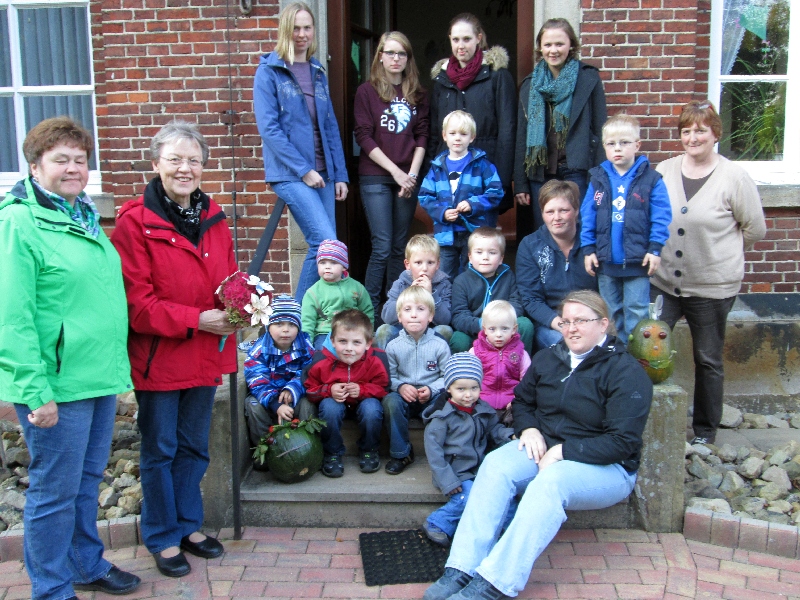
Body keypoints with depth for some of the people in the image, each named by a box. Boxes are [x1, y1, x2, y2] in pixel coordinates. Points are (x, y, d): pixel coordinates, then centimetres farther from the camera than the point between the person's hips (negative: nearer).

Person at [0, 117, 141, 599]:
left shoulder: (86, 217, 12)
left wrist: (116, 366, 15)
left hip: (101, 378, 8)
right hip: (57, 386, -8)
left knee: (88, 482, 21)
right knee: (56, 491, 6)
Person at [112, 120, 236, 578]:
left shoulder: (213, 217, 6)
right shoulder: (135, 222, -14)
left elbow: (230, 278, 13)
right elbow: (135, 300, -17)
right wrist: (194, 320, -23)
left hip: (206, 356, 6)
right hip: (158, 358, -6)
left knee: (194, 446, 19)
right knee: (160, 450, 10)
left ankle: (189, 525, 36)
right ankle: (163, 537, 27)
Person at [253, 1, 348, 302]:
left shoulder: (317, 72, 15)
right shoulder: (269, 71, -2)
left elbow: (330, 126, 15)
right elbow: (268, 128, -9)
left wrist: (340, 174, 9)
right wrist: (303, 170, -13)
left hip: (322, 173, 6)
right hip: (289, 173, -6)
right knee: (326, 243, -16)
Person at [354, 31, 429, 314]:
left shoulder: (418, 94, 12)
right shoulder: (367, 91, 2)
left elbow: (422, 136, 8)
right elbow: (364, 137, -4)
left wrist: (412, 174, -6)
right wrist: (396, 171, -11)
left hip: (408, 179, 3)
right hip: (375, 178, -3)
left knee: (400, 247, 6)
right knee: (382, 247, -8)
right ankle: (369, 309, 0)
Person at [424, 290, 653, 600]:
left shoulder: (627, 372, -8)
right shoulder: (548, 358, 10)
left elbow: (622, 442, -15)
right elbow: (522, 400, 22)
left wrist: (562, 452, -20)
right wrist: (528, 429, -1)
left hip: (606, 467, -5)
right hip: (542, 447, 5)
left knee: (549, 482, -37)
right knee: (495, 465, -26)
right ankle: (461, 570, -34)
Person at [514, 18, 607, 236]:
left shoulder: (589, 78, 2)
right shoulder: (530, 84, 12)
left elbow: (599, 130, 1)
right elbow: (522, 135, 12)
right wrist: (520, 183, 7)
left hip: (576, 171, -3)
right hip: (540, 173, 3)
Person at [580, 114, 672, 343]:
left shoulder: (651, 179, -6)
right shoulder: (598, 179, 2)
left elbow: (661, 217, -6)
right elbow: (587, 216, 3)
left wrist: (655, 249, -11)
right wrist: (588, 249, -2)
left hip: (638, 261, -3)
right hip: (605, 261, 3)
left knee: (636, 311, 4)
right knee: (611, 312, 16)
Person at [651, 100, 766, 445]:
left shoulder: (733, 178, -8)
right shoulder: (664, 171, 3)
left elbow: (755, 229, -1)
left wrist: (721, 250, 4)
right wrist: (657, 250, 4)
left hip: (712, 287, -3)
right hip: (663, 282, 3)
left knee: (708, 359, 11)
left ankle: (705, 431, 27)